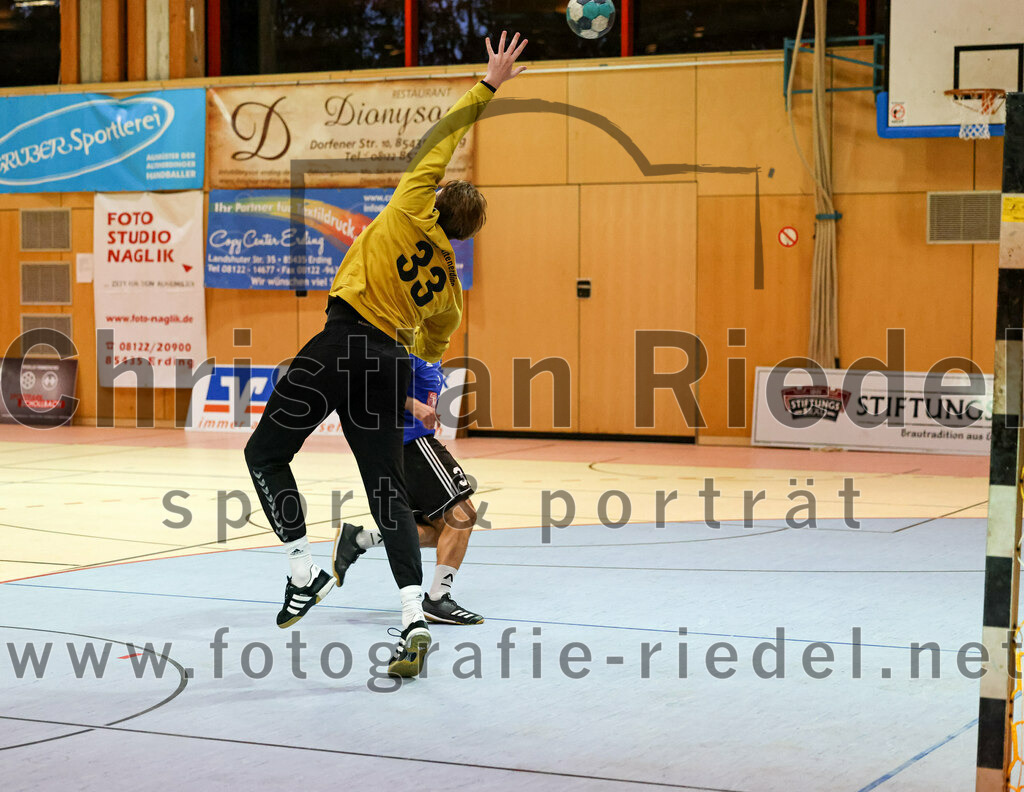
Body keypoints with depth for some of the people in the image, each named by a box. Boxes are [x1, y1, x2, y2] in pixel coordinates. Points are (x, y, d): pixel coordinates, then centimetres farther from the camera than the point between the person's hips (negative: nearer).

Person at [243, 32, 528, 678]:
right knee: (389, 491, 6)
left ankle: (306, 571, -1)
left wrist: (486, 87, 12)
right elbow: (432, 349, 27)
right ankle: (414, 618, -7)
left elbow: (440, 139, 5)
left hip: (346, 343, -5)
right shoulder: (449, 285, 16)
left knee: (266, 453, 9)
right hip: (392, 363, 5)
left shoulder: (412, 212, 4)